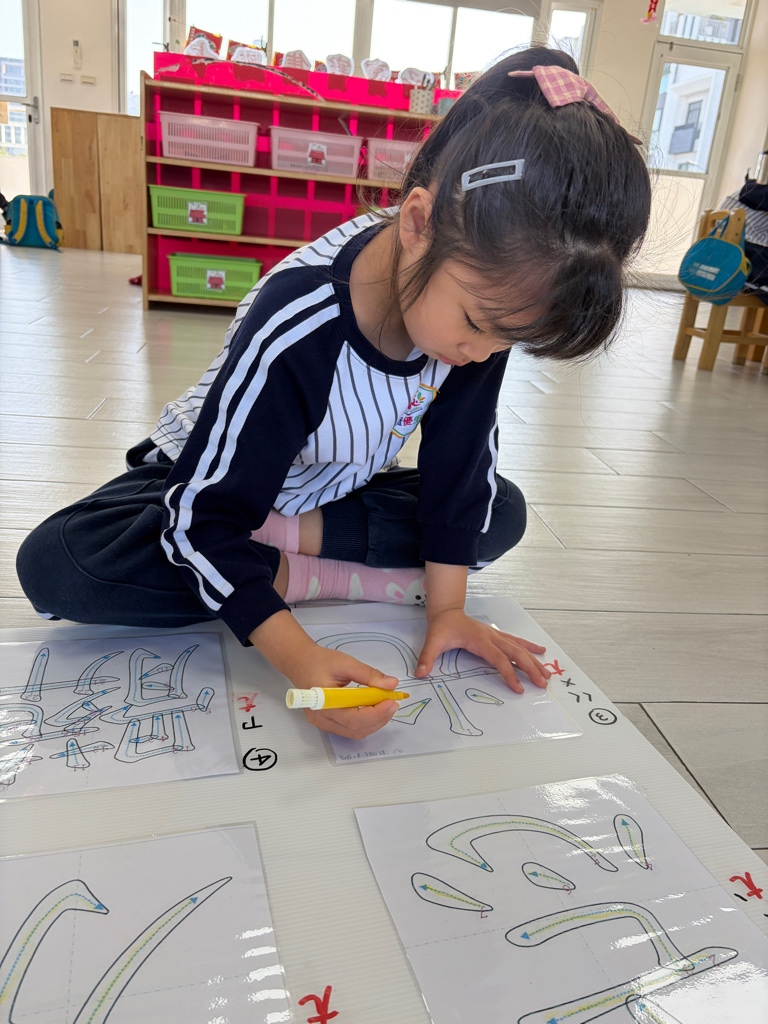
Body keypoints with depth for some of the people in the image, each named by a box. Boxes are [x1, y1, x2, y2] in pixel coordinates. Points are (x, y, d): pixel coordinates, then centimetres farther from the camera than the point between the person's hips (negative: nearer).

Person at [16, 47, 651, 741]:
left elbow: (460, 460, -12)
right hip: (207, 477, -4)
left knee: (501, 513, -8)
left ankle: (284, 536, -17)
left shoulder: (487, 284, -21)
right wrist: (300, 659, -45)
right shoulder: (297, 327, -38)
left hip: (340, 489, 5)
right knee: (54, 563, -28)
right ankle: (309, 578, -22)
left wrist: (446, 605, -17)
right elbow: (207, 520, -34)